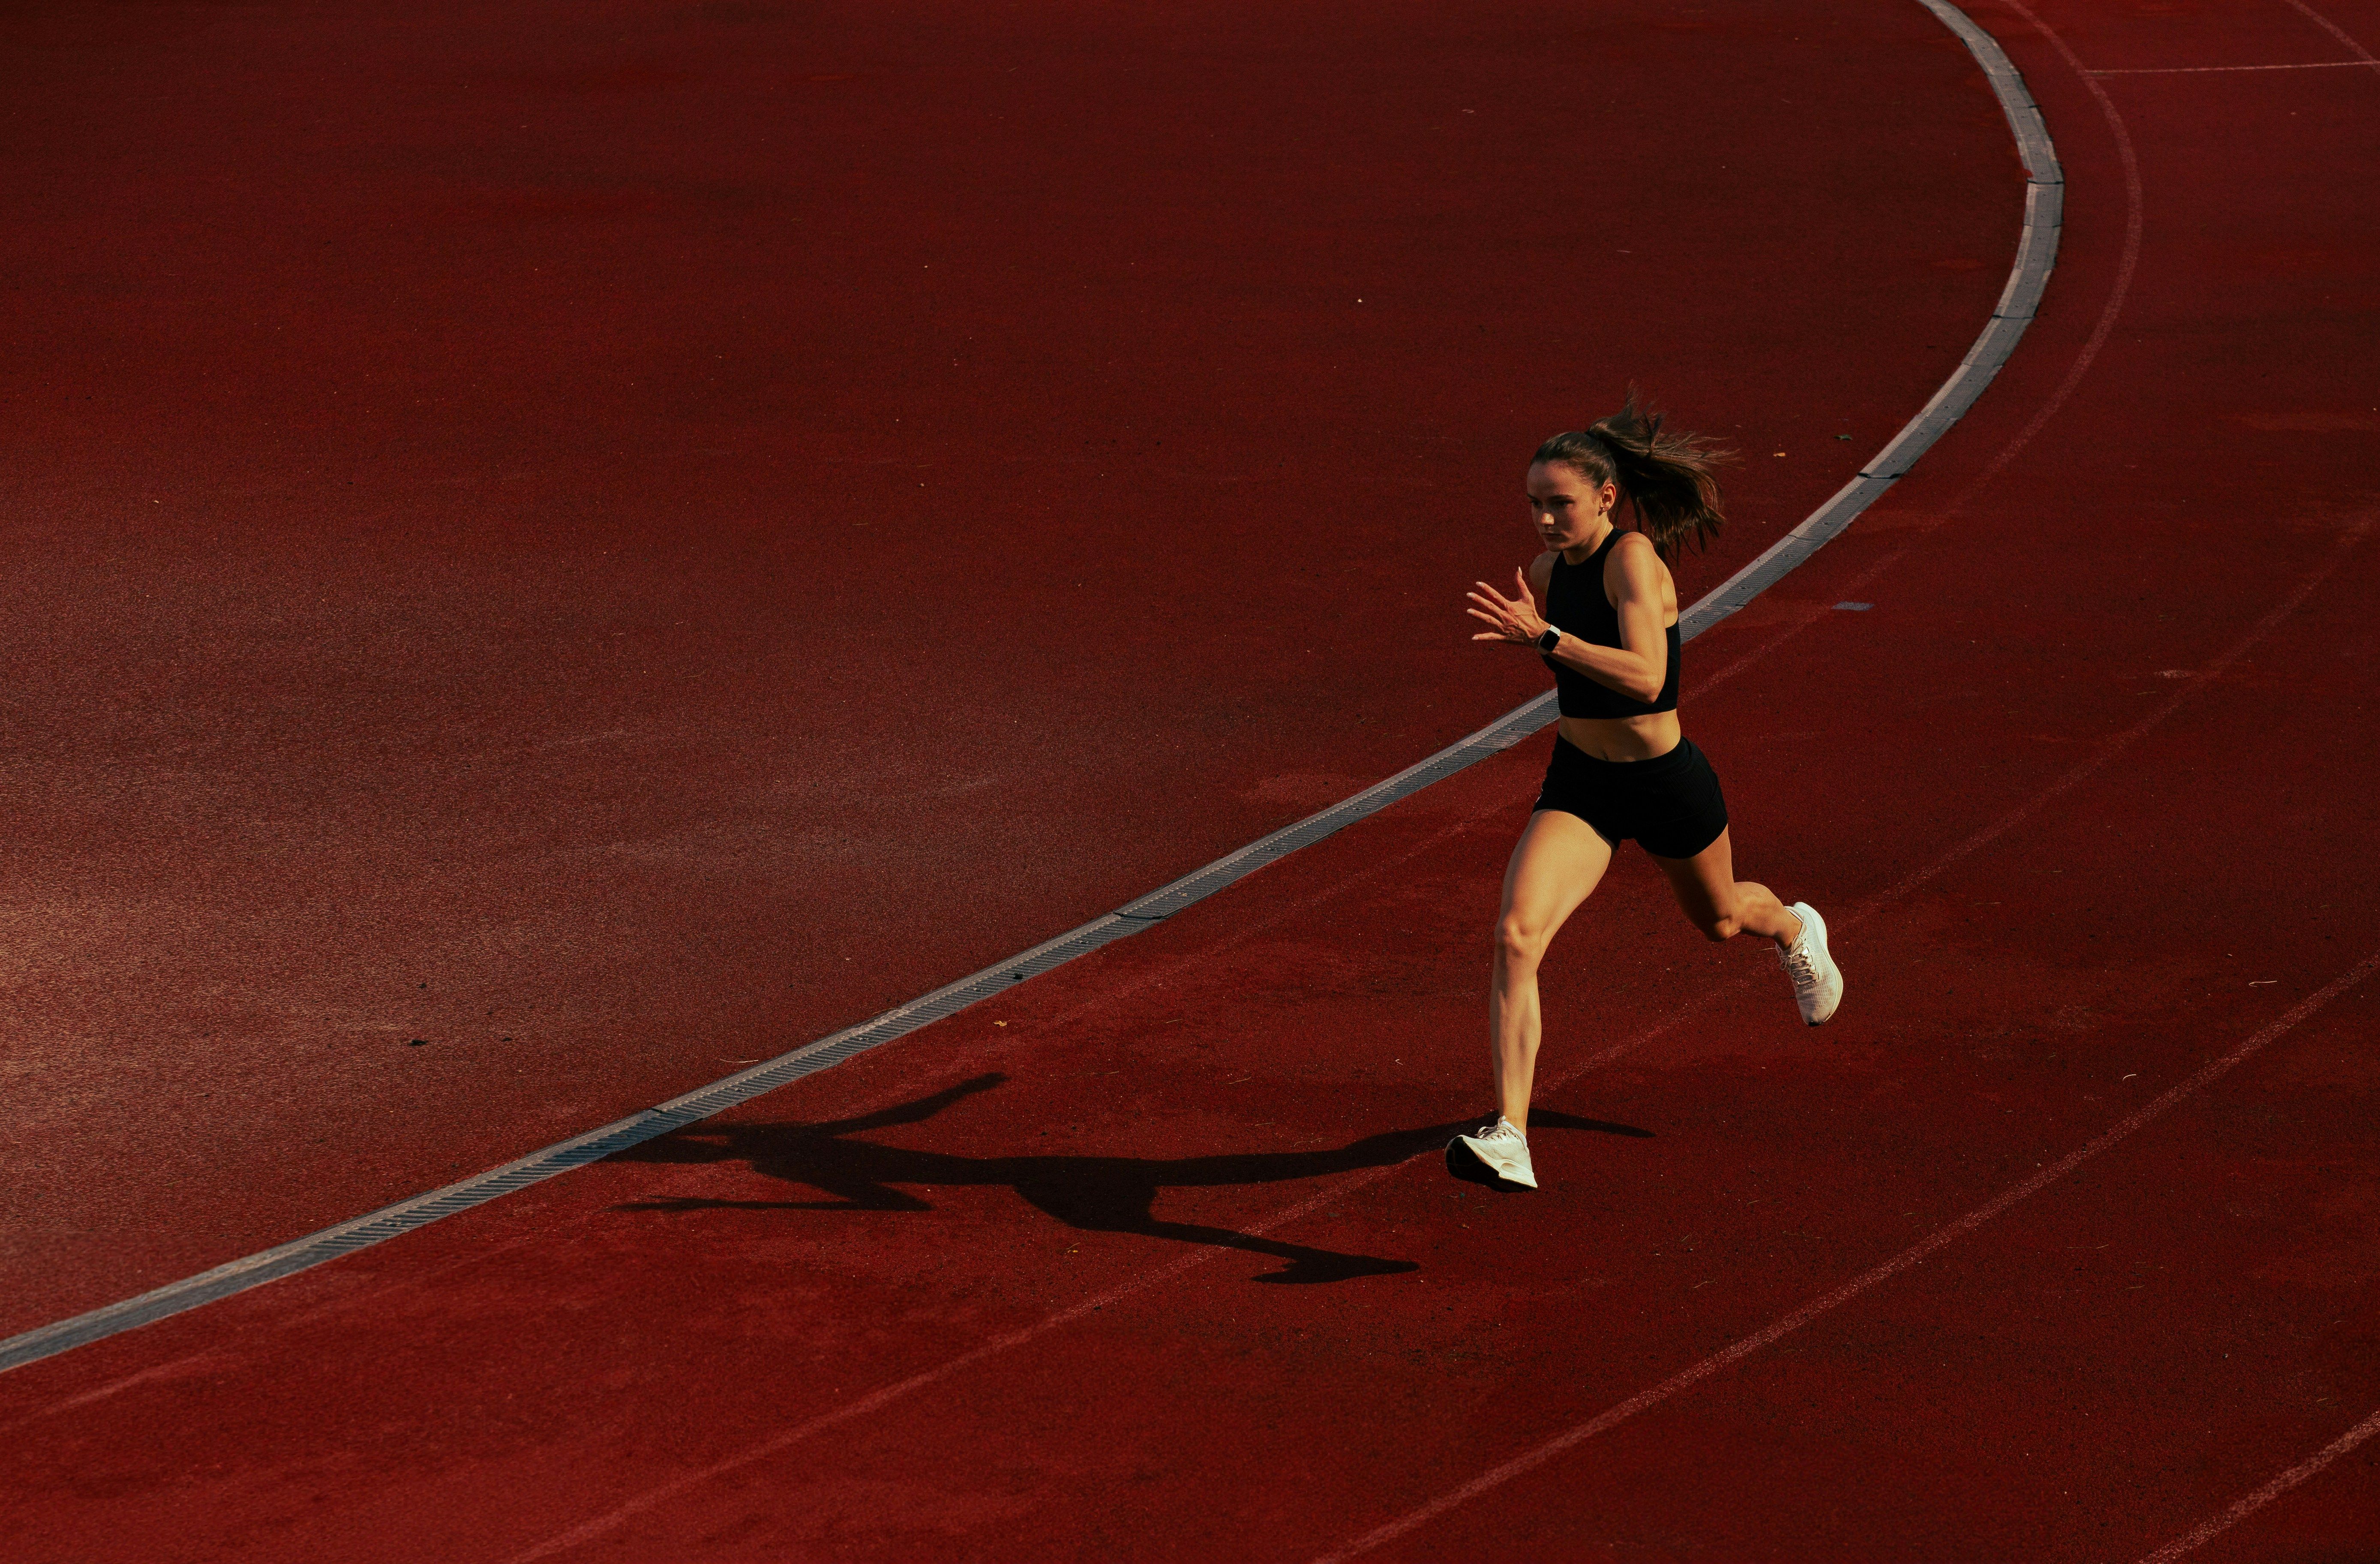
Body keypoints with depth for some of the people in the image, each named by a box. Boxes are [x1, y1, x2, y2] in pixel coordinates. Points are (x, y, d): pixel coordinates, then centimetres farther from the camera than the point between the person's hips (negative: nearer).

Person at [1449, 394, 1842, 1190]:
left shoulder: (1634, 558, -24)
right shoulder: (1550, 570, -3)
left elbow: (1645, 677, -38)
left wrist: (1543, 637, -43)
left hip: (1666, 784, -4)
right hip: (1576, 787, 4)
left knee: (1719, 918, 26)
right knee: (1516, 936, -20)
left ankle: (1795, 931, 66)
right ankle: (1510, 1139, -23)